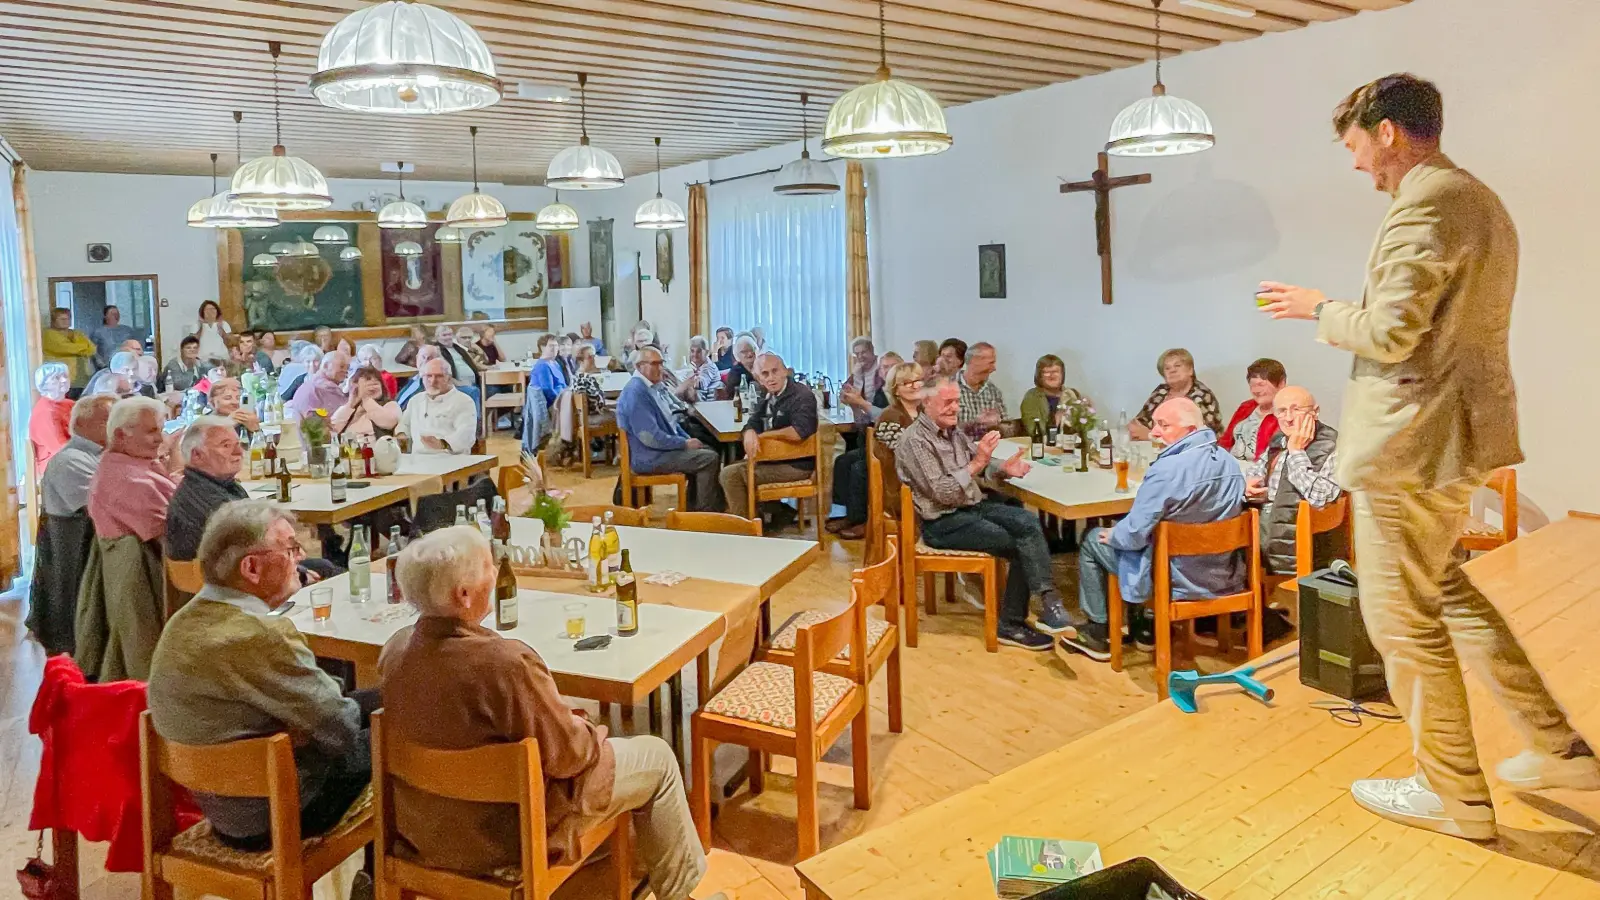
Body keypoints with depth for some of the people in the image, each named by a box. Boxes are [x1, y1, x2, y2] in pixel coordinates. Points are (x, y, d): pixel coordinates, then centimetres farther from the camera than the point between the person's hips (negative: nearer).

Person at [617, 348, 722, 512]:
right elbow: (651, 437, -27)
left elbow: (668, 421, 20)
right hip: (649, 458, -11)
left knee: (707, 451, 16)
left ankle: (693, 506, 19)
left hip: (658, 449, 11)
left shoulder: (648, 387, 11)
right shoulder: (636, 392, -22)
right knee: (710, 459, -13)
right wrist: (685, 443, -16)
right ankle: (706, 512, -1)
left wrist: (688, 439, 5)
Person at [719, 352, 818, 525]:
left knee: (731, 474, -14)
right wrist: (750, 433, -19)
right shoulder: (767, 397, 11)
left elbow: (799, 432, -31)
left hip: (796, 465, -10)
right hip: (774, 459, 10)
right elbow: (752, 423, 8)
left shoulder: (802, 395, -17)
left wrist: (762, 435, -18)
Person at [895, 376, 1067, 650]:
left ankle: (1049, 606, -22)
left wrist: (1005, 468, -4)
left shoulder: (954, 432, 13)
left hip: (973, 505, 7)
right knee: (1022, 546, -17)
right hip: (943, 522, -7)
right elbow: (941, 493, -20)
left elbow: (982, 463, 19)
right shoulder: (915, 440, -14)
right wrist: (976, 463, -27)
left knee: (1028, 521, -19)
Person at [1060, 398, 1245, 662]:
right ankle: (1140, 625, 36)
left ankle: (1099, 631, 26)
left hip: (1176, 579, -7)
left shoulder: (1167, 469, -26)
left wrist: (1112, 535, 1)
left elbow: (1134, 533, -22)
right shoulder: (1230, 462, -1)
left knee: (1092, 540, 15)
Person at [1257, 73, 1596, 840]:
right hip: (1454, 431, 11)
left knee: (1401, 616, 3)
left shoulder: (1426, 203, -18)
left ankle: (1453, 794, 17)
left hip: (1412, 439, -11)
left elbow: (1390, 334, -23)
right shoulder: (1478, 199, 16)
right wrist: (1345, 311, 15)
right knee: (1445, 590, 24)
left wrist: (1320, 308, -6)